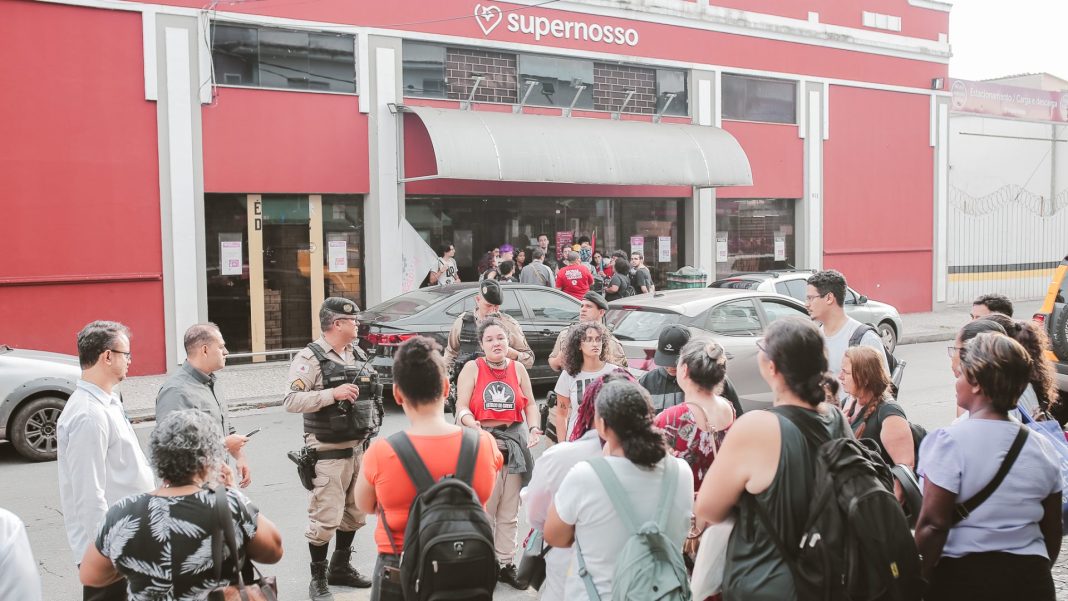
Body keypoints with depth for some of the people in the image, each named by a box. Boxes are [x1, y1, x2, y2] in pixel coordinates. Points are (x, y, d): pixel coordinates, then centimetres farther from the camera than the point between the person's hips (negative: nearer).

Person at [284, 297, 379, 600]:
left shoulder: (358, 355, 10)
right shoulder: (310, 359, -12)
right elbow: (291, 401, -20)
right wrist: (333, 394, -26)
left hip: (358, 448, 8)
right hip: (327, 453, -7)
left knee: (355, 514, 17)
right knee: (325, 518, -2)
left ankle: (341, 567, 34)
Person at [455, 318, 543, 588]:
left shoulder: (518, 368, 7)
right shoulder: (472, 368, -3)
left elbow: (530, 404, 11)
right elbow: (462, 407, -9)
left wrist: (534, 428, -6)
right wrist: (470, 422, -30)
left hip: (515, 442, 4)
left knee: (509, 512, 11)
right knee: (483, 509, -4)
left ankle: (506, 563, 22)